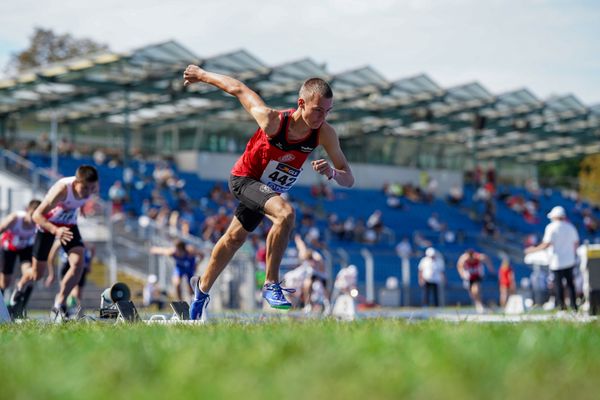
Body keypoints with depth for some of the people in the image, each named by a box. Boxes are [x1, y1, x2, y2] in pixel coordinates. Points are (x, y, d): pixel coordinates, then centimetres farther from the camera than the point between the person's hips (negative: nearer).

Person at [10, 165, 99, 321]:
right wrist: (55, 231, -53)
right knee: (37, 273, 6)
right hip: (47, 223, -4)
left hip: (69, 225, 4)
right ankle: (20, 288, 44)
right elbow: (37, 215, -39)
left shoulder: (92, 188, -22)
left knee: (78, 263, -21)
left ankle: (59, 305, -7)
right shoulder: (62, 190, -39)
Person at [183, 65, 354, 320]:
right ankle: (271, 284, -20)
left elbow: (348, 180, -22)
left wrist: (331, 172, -44)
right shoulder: (272, 120, -34)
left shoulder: (324, 133, -26)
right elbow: (238, 88, -20)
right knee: (286, 213, -33)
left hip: (268, 189, 6)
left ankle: (202, 287, 48)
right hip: (243, 179, -5)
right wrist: (202, 75, -7)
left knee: (235, 238, 25)